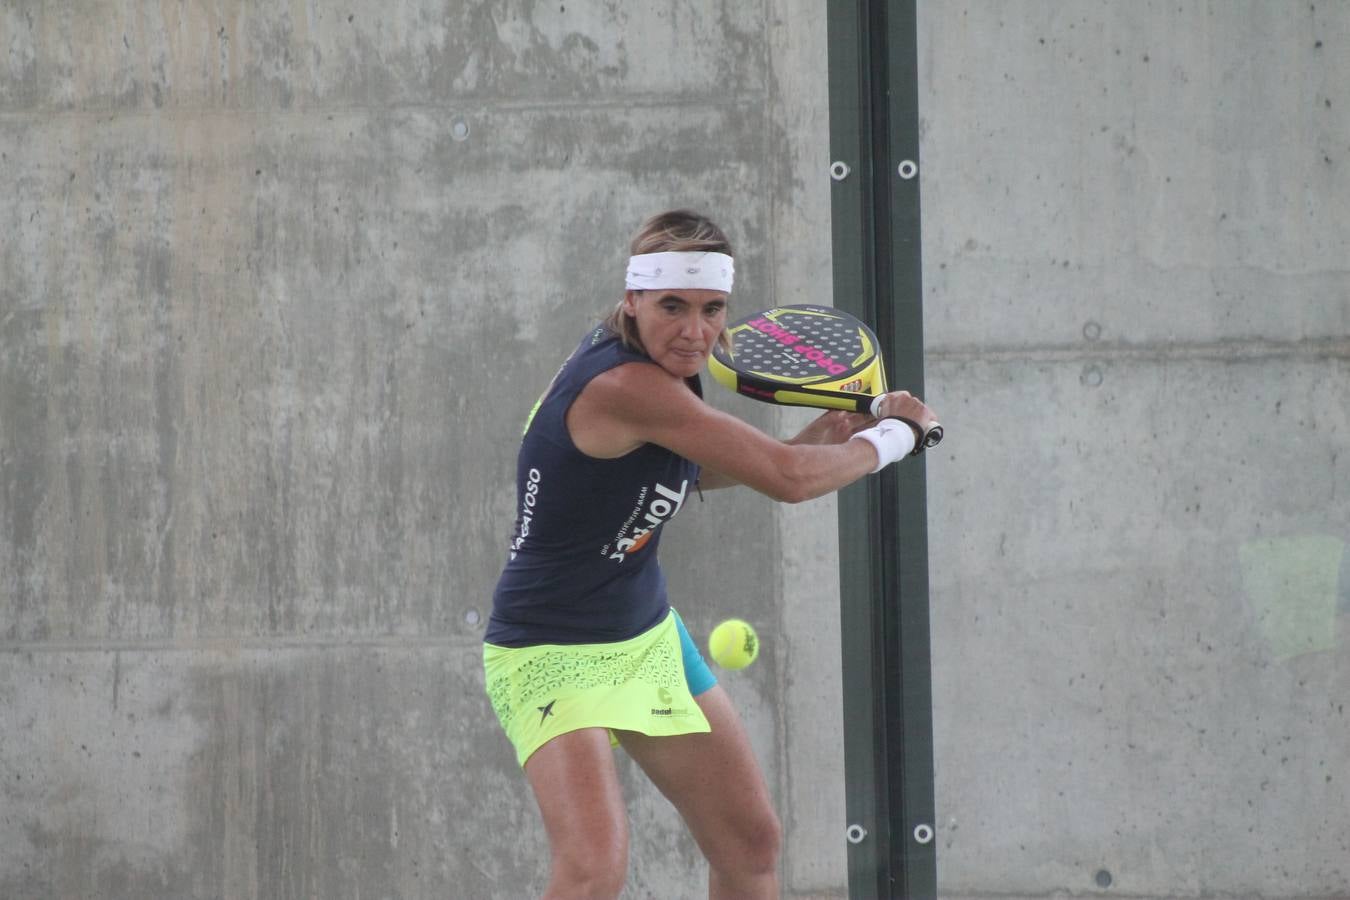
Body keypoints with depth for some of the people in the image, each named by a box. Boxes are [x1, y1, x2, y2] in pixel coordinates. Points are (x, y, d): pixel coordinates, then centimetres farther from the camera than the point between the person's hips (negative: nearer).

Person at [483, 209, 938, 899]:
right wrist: (893, 435, -8)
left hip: (649, 637, 10)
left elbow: (694, 471, 17)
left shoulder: (656, 369, -1)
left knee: (752, 843, 15)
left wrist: (821, 436, 1)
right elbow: (789, 480, -26)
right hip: (553, 655, -10)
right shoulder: (624, 386, -28)